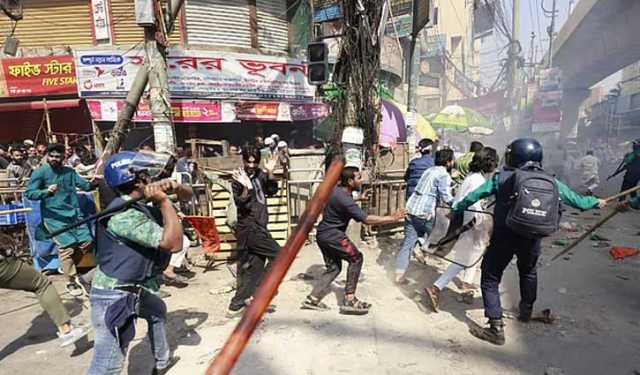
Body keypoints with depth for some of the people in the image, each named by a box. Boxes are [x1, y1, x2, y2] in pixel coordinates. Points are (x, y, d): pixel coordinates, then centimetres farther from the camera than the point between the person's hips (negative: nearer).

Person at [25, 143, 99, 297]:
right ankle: (72, 282, 1)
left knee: (87, 241, 2)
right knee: (67, 244, -14)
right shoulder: (40, 172, -3)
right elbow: (28, 193, -8)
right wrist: (46, 192, -26)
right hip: (53, 216, -5)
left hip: (73, 213, 5)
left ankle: (67, 266, 28)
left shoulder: (69, 171, 10)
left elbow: (84, 185, 3)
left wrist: (93, 183, -19)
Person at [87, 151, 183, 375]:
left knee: (158, 311, 32)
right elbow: (174, 244, -32)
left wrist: (175, 186, -13)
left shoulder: (142, 203, 1)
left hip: (134, 288, 11)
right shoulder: (125, 214, -27)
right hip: (114, 296, -11)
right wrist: (164, 200, -27)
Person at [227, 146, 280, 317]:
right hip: (249, 228, -7)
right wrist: (246, 188, -35)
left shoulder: (260, 175, 10)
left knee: (255, 268, 9)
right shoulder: (239, 179, -8)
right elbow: (241, 205, -19)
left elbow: (272, 191, -2)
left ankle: (236, 306, 17)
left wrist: (270, 173, -15)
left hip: (258, 227, 7)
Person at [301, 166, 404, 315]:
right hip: (332, 235, -10)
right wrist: (392, 218, -22)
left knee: (333, 267, 14)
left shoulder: (336, 189, 4)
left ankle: (312, 299, 13)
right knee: (356, 258, -4)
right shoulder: (344, 200, -24)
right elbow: (367, 219, -26)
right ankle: (349, 300, -3)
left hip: (323, 234, 10)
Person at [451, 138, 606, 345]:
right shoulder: (549, 181, 3)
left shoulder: (501, 177, -6)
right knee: (528, 273, 31)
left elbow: (474, 195, -3)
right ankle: (526, 311, 50)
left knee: (490, 279, 6)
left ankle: (496, 328, 4)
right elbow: (576, 200, 15)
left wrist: (456, 209, 12)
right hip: (532, 238, 4)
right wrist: (596, 202, 36)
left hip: (503, 237, -4)